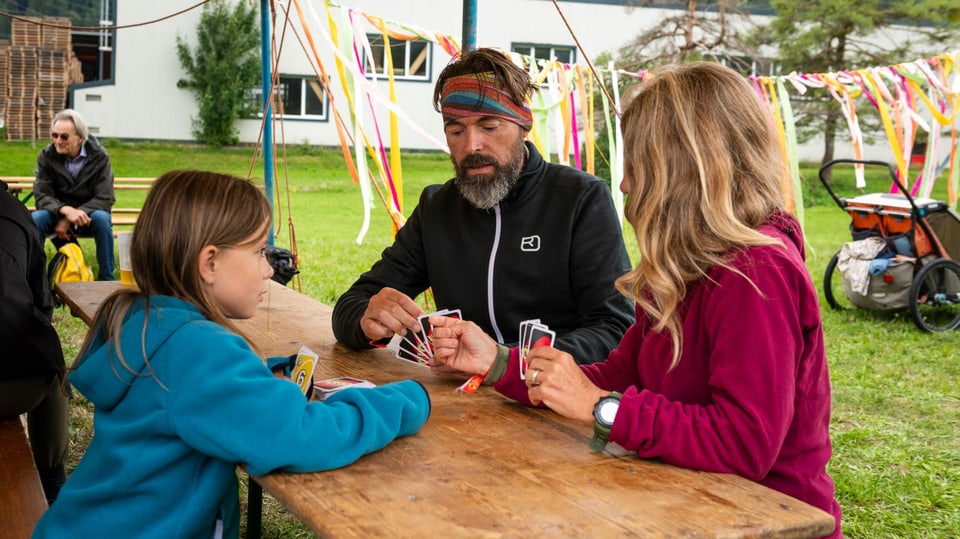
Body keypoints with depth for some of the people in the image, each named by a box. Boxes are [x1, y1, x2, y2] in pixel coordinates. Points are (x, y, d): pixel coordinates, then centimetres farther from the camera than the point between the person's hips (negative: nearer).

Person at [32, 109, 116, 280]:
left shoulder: (99, 157, -12)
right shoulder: (46, 156, -8)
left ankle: (107, 280, -22)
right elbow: (42, 196, -12)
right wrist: (66, 210, -35)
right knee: (35, 219, -30)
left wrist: (68, 220, -26)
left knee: (102, 219, -34)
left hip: (87, 215, -1)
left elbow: (104, 199, -16)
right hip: (57, 214, 1)